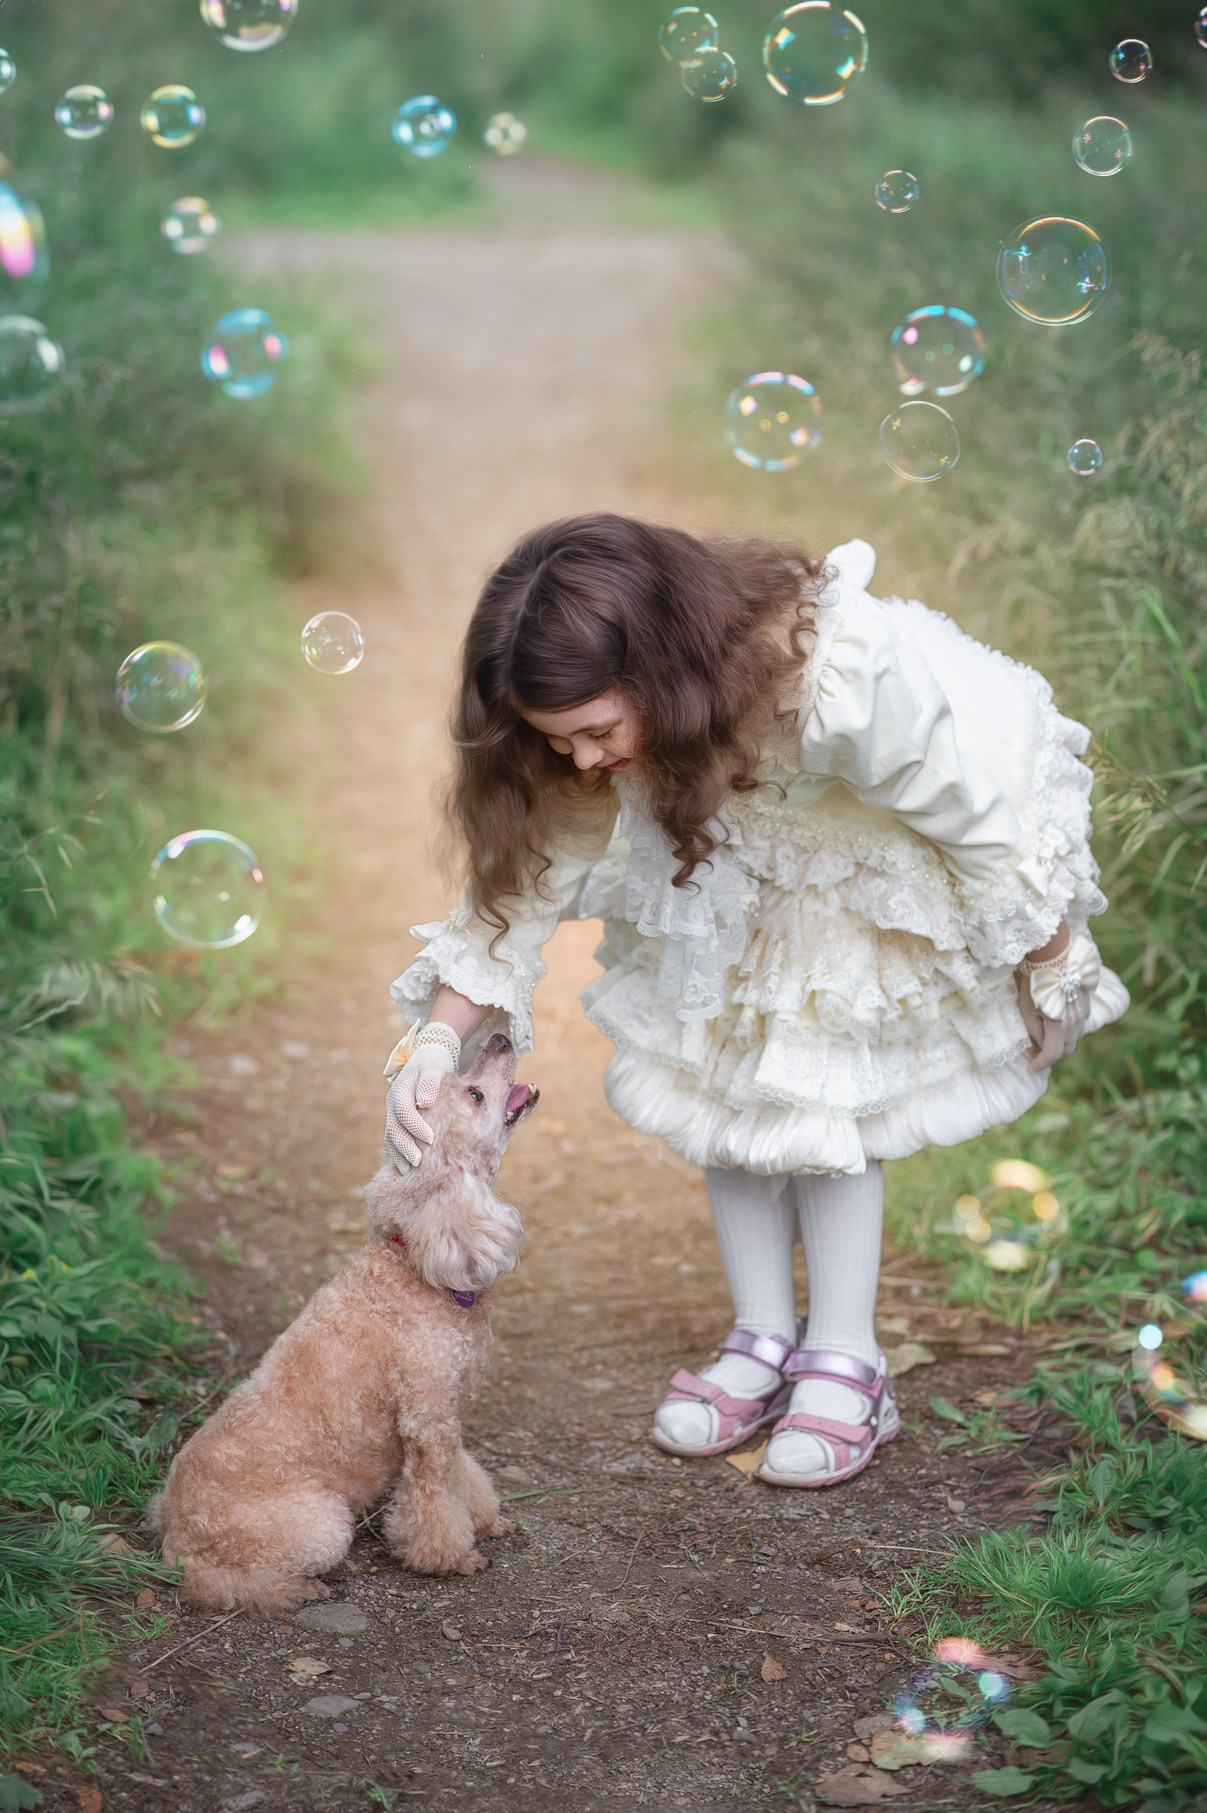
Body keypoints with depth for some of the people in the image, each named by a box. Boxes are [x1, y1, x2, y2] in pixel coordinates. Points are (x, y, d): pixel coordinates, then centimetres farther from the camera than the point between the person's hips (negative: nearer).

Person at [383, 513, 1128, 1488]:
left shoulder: (852, 677, -44)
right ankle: (764, 1342, 21)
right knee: (722, 1078, 5)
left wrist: (1052, 972, -12)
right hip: (722, 869, 5)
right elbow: (527, 868, -18)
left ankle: (845, 1360, 9)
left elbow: (993, 821, -28)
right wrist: (438, 1038, -30)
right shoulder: (592, 707, -28)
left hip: (880, 882, -5)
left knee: (821, 1093, -7)